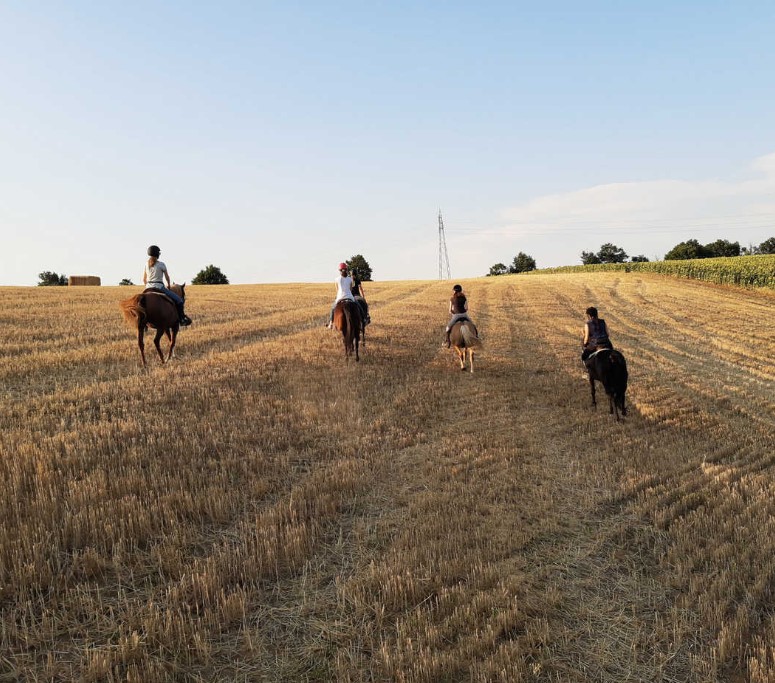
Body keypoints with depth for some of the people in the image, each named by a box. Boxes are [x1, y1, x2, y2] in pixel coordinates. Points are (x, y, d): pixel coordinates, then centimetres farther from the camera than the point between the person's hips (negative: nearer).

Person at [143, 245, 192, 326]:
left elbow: (144, 279, 13)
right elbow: (167, 277, 5)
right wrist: (168, 285, 23)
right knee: (179, 300, 1)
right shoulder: (161, 265, -8)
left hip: (148, 288, 6)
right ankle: (182, 319, -1)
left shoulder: (146, 264, 7)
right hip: (159, 287, -6)